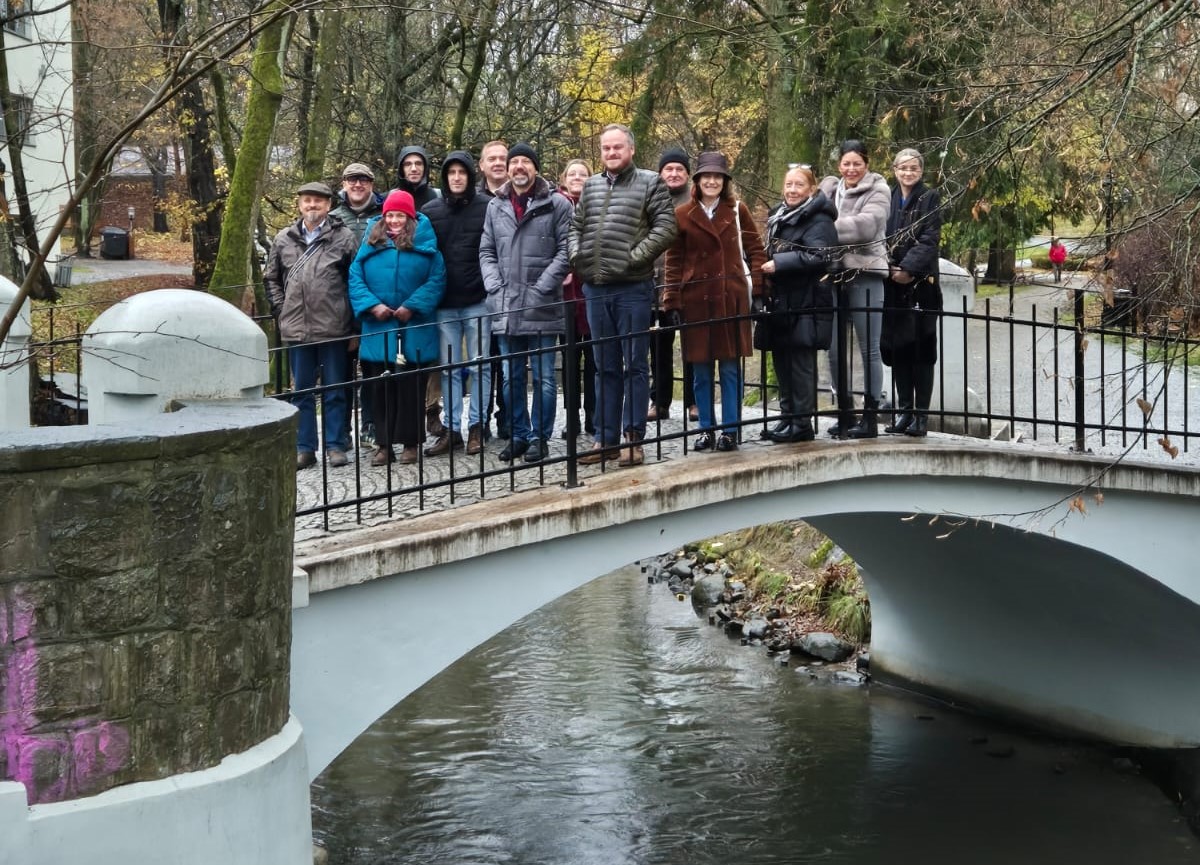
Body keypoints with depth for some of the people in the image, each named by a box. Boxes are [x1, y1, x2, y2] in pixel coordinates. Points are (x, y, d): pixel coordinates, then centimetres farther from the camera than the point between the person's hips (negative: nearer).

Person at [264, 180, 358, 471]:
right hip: (297, 329, 3)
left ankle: (335, 445, 13)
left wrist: (353, 319, -6)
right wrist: (280, 311, 7)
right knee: (302, 390, 9)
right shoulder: (284, 239, 9)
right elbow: (271, 279, 17)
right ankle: (304, 448, 16)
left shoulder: (343, 237, -1)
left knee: (335, 390, 5)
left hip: (333, 328, -3)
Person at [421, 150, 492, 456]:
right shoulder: (429, 212, 6)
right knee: (449, 368, 7)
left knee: (479, 365, 4)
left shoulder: (487, 208, -2)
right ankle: (451, 429, 13)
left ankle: (477, 426, 12)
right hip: (444, 304, 2)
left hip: (478, 301, -2)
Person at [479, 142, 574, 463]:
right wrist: (495, 288, -1)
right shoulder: (495, 206, 12)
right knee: (511, 378, 10)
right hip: (505, 307, 4)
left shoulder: (556, 204, -2)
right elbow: (486, 252, 13)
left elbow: (565, 250, -6)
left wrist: (541, 289, -12)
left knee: (543, 377, 2)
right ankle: (518, 435, 21)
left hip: (542, 308, -4)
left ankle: (540, 437, 11)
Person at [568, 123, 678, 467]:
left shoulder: (650, 183, -1)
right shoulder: (590, 186, 15)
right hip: (595, 288, 5)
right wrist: (577, 255, 3)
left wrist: (635, 257, -15)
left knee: (635, 365, 0)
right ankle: (606, 439, 16)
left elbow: (665, 227, -9)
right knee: (605, 367, 11)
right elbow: (576, 227, 21)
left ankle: (633, 439, 4)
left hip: (633, 288, -5)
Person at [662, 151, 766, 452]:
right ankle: (706, 428, 14)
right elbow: (673, 261, 4)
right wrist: (672, 303, -1)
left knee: (730, 366, 2)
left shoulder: (737, 211, 4)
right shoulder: (682, 215, 3)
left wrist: (759, 290, -3)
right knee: (701, 369, 4)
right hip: (695, 300, 1)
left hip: (732, 297, 0)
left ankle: (730, 429, 8)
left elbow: (755, 250, 6)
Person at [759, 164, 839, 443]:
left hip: (805, 304, -8)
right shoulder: (780, 217, 17)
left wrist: (778, 264, -20)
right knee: (781, 359, 10)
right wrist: (767, 275, 10)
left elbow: (817, 256, -22)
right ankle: (787, 417, 18)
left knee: (800, 362, -6)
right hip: (781, 302, 8)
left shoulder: (819, 220, -9)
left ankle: (802, 423, -1)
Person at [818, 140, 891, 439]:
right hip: (833, 275, 5)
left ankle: (870, 417, 2)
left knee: (869, 347, -2)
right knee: (835, 349, 7)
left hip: (865, 273, -5)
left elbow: (868, 224, -15)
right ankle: (845, 413, 18)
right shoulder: (828, 189, 16)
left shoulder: (878, 190, 1)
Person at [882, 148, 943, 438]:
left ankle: (921, 414, -2)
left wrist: (908, 268, -16)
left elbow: (930, 239, -7)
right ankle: (904, 411, 12)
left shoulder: (930, 199, 1)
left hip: (921, 282, -4)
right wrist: (888, 266, -7)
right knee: (897, 346, 5)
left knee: (921, 348, -4)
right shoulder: (888, 199, 13)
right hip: (893, 283, 4)